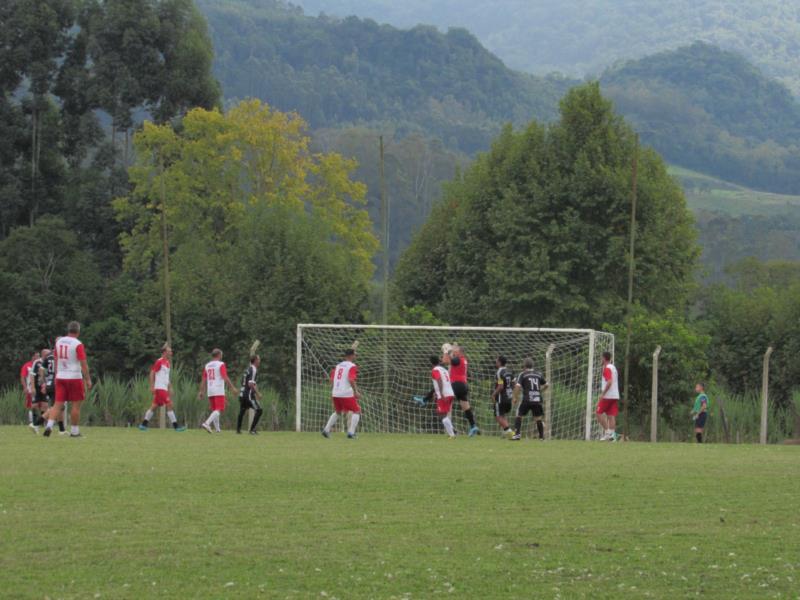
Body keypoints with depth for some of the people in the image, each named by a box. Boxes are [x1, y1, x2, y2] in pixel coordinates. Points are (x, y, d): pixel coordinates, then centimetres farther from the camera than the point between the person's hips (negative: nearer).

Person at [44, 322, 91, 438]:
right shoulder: (78, 344, -10)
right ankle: (74, 431, 8)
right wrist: (88, 380, -7)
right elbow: (84, 364, -12)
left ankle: (49, 425, -17)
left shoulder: (59, 342, 8)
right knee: (76, 405, 5)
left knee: (58, 404, 2)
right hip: (74, 377, -5)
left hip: (60, 377, 5)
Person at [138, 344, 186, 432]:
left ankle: (143, 424, 16)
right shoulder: (159, 362, -10)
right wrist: (152, 386, -17)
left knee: (154, 406, 11)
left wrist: (170, 388, 20)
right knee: (169, 405, -12)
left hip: (164, 388, 9)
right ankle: (175, 425, -12)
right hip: (160, 388, -9)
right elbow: (152, 373, -12)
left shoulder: (167, 363, 17)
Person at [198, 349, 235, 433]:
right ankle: (207, 423, -28)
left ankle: (217, 429, 14)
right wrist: (232, 388, -10)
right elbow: (225, 378, -14)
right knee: (219, 410, -9)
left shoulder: (207, 365, 13)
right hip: (219, 391, -7)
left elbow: (203, 380, 13)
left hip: (210, 392, 7)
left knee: (214, 410, 15)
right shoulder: (221, 364, -5)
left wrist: (201, 392, 15)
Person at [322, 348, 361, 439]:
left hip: (335, 394, 7)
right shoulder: (352, 366, -6)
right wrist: (356, 391, -18)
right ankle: (351, 432, -4)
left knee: (337, 412, 26)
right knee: (356, 411, 6)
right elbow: (351, 380, -20)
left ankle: (326, 430, 18)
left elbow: (332, 380, 15)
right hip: (347, 394, -7)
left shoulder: (338, 366, 15)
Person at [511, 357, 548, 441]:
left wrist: (515, 397, 1)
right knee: (538, 418, 14)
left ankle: (517, 434, -2)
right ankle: (542, 436, 14)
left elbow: (517, 386, -10)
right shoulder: (538, 375, 13)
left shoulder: (523, 374, 2)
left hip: (527, 400, -3)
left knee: (519, 416, 9)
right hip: (538, 399, 3)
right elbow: (546, 385, 23)